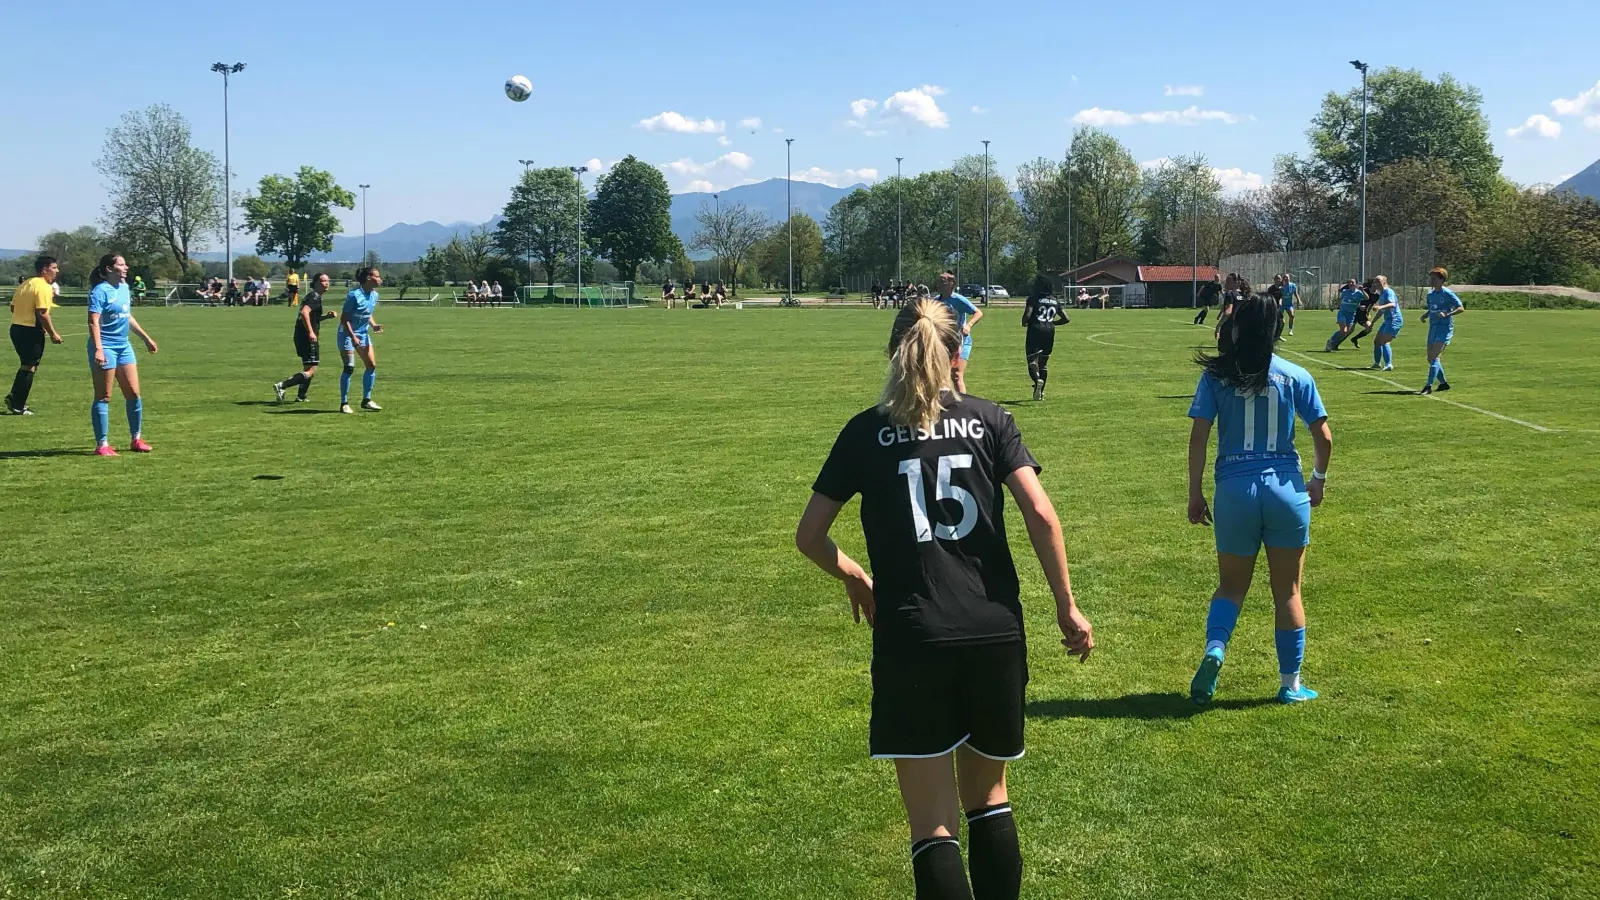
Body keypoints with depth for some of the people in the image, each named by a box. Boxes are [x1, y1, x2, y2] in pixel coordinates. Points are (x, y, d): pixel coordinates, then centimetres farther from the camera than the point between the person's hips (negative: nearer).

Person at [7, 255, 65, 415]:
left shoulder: (24, 284, 13)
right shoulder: (43, 287, -14)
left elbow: (13, 308, 16)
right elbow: (42, 313, -21)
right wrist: (53, 333, -15)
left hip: (16, 328, 8)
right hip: (31, 331, -8)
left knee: (25, 365, 22)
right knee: (29, 368, 1)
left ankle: (14, 398, 18)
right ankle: (18, 406, 4)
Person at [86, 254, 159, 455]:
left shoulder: (124, 287, 12)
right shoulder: (100, 291, -13)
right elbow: (94, 322, -21)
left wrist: (146, 338, 29)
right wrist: (98, 349, -31)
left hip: (124, 346, 8)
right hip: (106, 347, -8)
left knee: (134, 394, 9)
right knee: (103, 398, -1)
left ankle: (136, 439, 21)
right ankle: (102, 444, 5)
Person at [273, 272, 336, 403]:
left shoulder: (312, 296, 18)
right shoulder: (315, 297, -12)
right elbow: (304, 312, -28)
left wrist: (326, 316, 18)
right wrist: (311, 332, -30)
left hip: (302, 337, 10)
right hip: (306, 337, -10)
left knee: (309, 368, 23)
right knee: (310, 371, -12)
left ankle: (301, 397, 28)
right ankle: (281, 386, -19)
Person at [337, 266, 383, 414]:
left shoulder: (374, 295, 3)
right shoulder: (354, 295, -20)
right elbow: (344, 318, -17)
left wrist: (374, 325, -2)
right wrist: (353, 336, -22)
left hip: (363, 334, 8)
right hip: (347, 334, -8)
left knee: (372, 365, 2)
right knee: (349, 368, -8)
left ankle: (366, 400, 13)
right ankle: (344, 403, 1)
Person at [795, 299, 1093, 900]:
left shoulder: (866, 432, 6)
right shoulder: (989, 420, 6)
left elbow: (809, 536, 8)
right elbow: (1041, 516, -5)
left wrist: (855, 579, 25)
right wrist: (1067, 605, 4)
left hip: (909, 640, -2)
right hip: (995, 631, 2)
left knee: (933, 825, 2)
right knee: (989, 798, 21)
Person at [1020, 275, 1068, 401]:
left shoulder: (1033, 299, -4)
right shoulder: (1055, 301, 14)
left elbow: (1027, 315, -16)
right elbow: (1066, 319, 16)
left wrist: (1024, 323, 5)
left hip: (1035, 330, -5)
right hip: (1049, 332, 5)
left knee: (1032, 359, -6)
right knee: (1044, 362, 15)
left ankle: (1037, 379, -36)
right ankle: (1041, 392, 16)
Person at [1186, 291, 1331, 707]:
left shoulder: (1216, 376, -3)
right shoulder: (1295, 376, -1)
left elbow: (1198, 438, -6)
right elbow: (1324, 437, 1)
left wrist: (1195, 493, 2)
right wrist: (1319, 478, 18)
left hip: (1235, 491, 0)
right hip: (1286, 490, 0)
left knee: (1232, 584, 16)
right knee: (1287, 590, 13)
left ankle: (1214, 649, -11)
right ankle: (1291, 684, 19)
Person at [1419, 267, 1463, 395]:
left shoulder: (1448, 293, -10)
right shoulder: (1430, 294, 11)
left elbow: (1461, 308, -12)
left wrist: (1447, 314, -25)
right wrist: (1425, 315, 2)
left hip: (1445, 328, -8)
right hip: (1433, 327, 8)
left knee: (1434, 357, -18)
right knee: (1430, 358, 10)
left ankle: (1429, 386, -20)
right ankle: (1444, 383, 25)